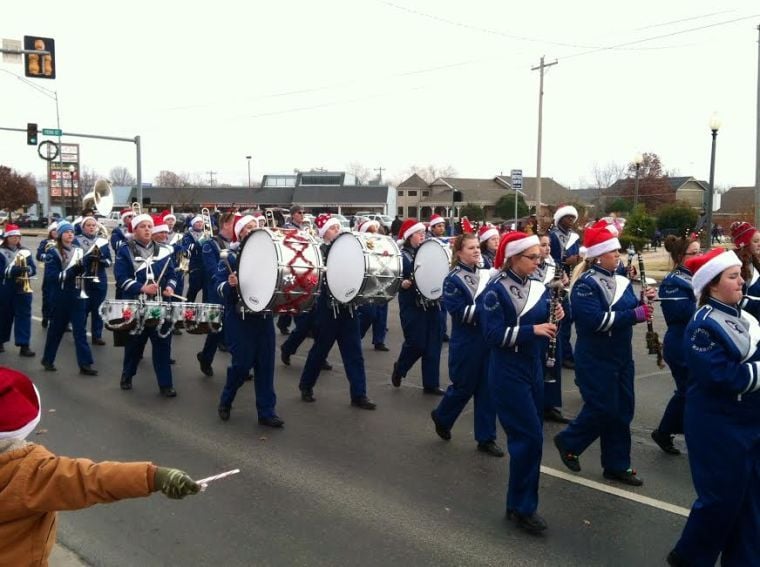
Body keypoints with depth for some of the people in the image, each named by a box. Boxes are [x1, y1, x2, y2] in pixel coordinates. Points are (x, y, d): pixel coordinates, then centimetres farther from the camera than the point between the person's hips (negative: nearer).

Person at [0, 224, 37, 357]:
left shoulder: (25, 252, 8)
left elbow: (33, 269, 2)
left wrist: (26, 269, -19)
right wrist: (15, 269, -28)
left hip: (23, 289, 2)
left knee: (24, 316, -4)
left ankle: (24, 345, -4)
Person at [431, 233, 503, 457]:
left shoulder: (485, 274, 8)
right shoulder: (453, 280, -10)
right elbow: (460, 313, -19)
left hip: (488, 340, 6)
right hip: (466, 344, -6)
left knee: (487, 389, 7)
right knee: (464, 387, 7)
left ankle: (486, 438, 16)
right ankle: (441, 417, 35)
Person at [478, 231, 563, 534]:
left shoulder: (538, 288, 7)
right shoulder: (496, 291, -13)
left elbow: (542, 327, 12)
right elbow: (493, 334, -19)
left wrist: (554, 318, -9)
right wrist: (532, 330, -26)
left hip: (534, 370, 7)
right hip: (508, 374, -7)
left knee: (530, 437, 12)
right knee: (529, 437, -9)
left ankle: (521, 502, 26)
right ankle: (521, 507, 6)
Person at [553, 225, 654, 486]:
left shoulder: (621, 281, 9)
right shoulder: (585, 284, -16)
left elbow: (628, 311, 10)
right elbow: (595, 320, -27)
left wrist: (644, 301, -10)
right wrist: (635, 314, -27)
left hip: (622, 356, 8)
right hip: (595, 359, -8)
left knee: (622, 410, 10)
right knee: (603, 410, -5)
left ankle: (617, 465, 22)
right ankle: (567, 442, 20)